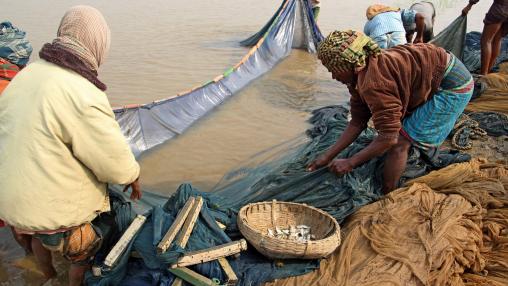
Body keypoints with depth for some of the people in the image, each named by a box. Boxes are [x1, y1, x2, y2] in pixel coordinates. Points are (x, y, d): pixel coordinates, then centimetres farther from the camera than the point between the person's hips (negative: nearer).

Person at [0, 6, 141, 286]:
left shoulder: (26, 74, -5)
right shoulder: (83, 97, -29)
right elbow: (117, 164, -22)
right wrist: (133, 178, 0)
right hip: (55, 211, -8)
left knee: (39, 238, 36)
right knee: (84, 256, 22)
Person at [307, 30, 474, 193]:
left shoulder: (373, 83, -31)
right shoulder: (359, 77, -1)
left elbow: (389, 137, -28)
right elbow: (357, 123, 3)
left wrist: (350, 163, -19)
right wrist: (328, 156, 1)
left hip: (453, 85, -9)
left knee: (400, 143, -11)